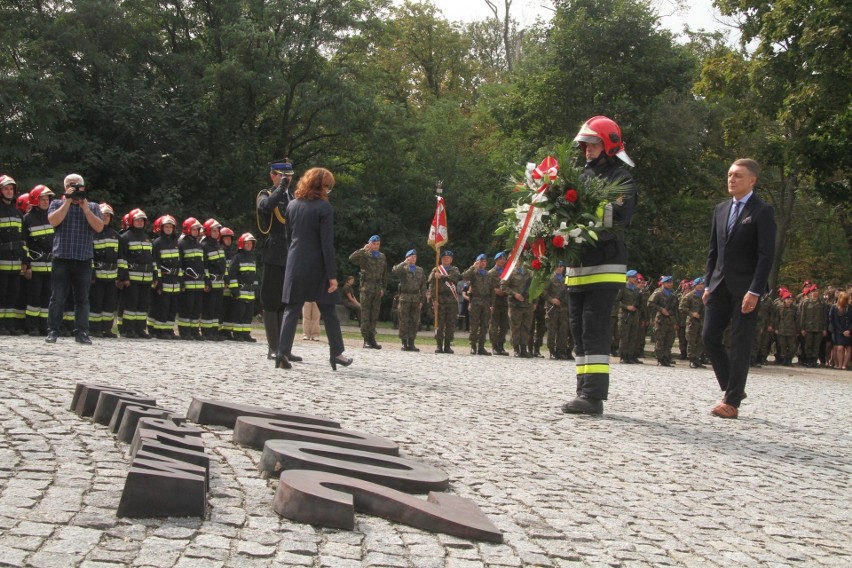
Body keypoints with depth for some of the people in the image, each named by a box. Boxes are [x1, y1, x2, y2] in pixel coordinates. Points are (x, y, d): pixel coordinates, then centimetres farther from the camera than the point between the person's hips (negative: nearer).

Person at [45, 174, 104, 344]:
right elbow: (54, 221, -9)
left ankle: (81, 332, 7)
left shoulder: (93, 207, 13)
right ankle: (52, 331, 3)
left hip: (84, 260, 1)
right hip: (61, 258, -1)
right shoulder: (57, 204, 10)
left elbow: (99, 227, -2)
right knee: (57, 297, -2)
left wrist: (85, 207, -8)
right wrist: (68, 201, -8)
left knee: (82, 298, 4)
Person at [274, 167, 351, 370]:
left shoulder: (292, 205, 8)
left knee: (291, 310, 4)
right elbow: (327, 244, -12)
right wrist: (332, 274, -11)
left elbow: (288, 237, 13)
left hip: (295, 265, 4)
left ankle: (283, 354, -4)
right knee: (329, 311, 8)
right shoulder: (324, 207, -9)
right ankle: (336, 353, 14)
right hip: (316, 267, -4)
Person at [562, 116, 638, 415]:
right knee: (579, 331, 9)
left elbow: (619, 218, -18)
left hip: (604, 267, -7)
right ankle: (585, 391, 15)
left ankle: (594, 394, -12)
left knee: (594, 330, -12)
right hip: (577, 266, 7)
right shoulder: (584, 176, 19)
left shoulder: (621, 180, -2)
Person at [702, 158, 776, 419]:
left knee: (740, 344, -3)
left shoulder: (762, 211, -5)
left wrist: (754, 291, -17)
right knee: (710, 337, 3)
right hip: (720, 286, 6)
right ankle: (731, 388, 20)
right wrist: (708, 284, 11)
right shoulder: (721, 209, 14)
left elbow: (766, 255, -11)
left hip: (745, 288, -6)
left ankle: (732, 402, 1)